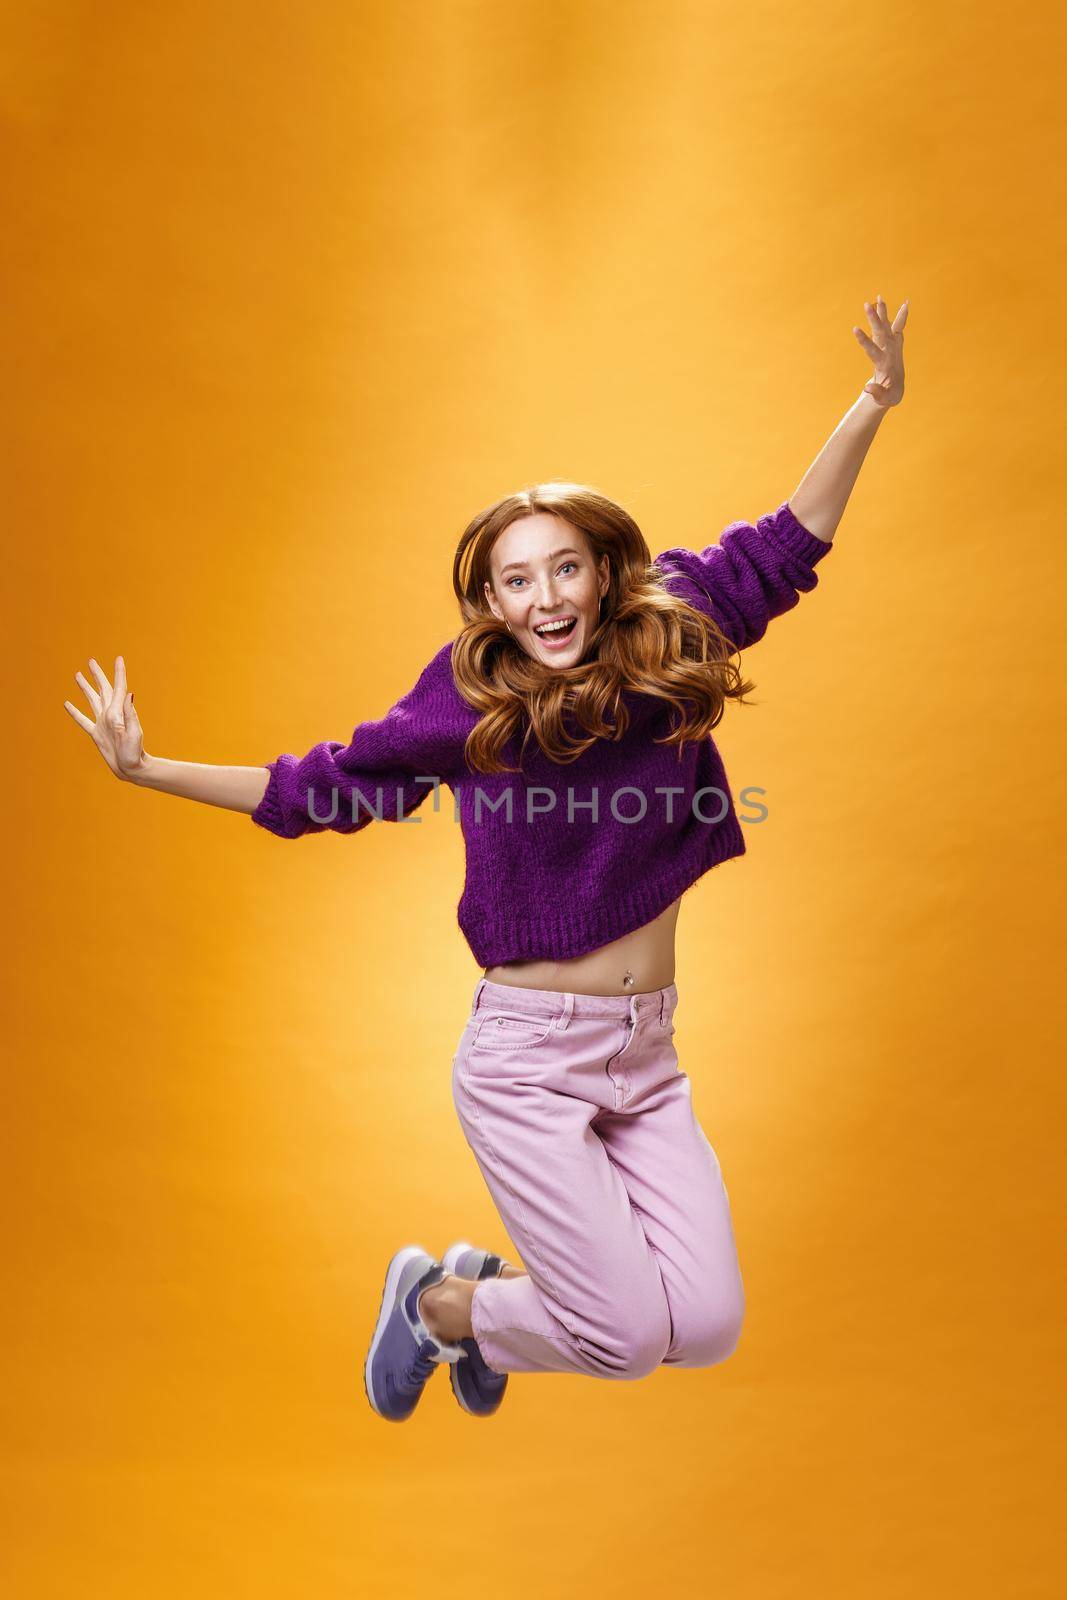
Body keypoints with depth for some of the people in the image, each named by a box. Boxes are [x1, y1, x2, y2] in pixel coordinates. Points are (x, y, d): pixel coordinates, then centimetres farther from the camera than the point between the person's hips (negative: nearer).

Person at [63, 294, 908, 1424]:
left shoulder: (667, 649, -2)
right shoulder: (469, 710, -9)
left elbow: (779, 548, 6)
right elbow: (323, 785, 1)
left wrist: (871, 407, 3)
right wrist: (150, 771, -1)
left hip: (647, 1053, 5)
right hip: (529, 1056, -4)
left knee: (707, 1329, 3)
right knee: (629, 1336, -3)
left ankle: (497, 1283, 30)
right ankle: (434, 1299, 26)